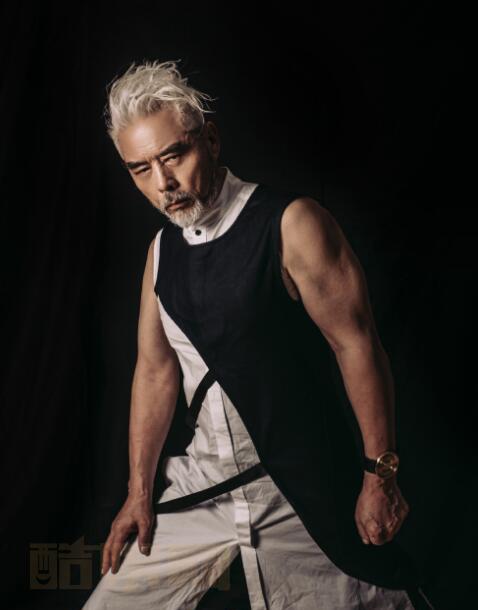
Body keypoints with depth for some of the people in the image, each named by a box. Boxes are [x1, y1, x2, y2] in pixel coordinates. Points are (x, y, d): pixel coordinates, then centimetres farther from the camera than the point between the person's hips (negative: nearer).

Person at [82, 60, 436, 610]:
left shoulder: (292, 225, -14)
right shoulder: (162, 250, 5)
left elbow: (356, 345, -13)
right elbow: (155, 368, 9)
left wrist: (380, 472, -13)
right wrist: (139, 492, 9)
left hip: (301, 484, -5)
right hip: (204, 482, 6)